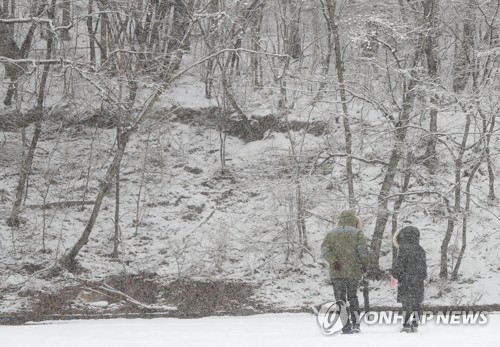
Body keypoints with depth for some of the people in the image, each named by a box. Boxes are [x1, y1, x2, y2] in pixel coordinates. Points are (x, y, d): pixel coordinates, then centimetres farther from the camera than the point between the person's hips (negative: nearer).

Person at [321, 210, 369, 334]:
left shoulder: (331, 233, 11)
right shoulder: (357, 233, 2)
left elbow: (324, 249, -3)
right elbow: (362, 249, -8)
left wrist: (332, 260, -12)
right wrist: (365, 264, 2)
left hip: (336, 272, 1)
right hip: (354, 271, -1)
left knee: (340, 298, 2)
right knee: (352, 296, 15)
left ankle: (346, 327, -6)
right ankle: (356, 323, 12)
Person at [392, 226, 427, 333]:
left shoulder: (404, 249, -10)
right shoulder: (420, 250, 11)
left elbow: (399, 264, -13)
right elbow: (424, 266, 17)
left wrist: (395, 276, -5)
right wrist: (422, 277, 27)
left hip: (406, 281, -6)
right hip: (418, 282, 6)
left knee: (407, 304, -5)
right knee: (416, 304, 11)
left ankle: (407, 325, -7)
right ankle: (415, 325, 13)